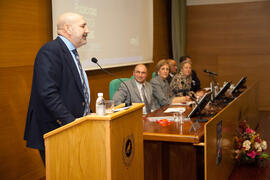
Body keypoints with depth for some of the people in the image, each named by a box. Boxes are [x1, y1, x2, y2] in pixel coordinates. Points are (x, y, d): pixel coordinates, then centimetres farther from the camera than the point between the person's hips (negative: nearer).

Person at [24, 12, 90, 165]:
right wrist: (70, 121, -25)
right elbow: (48, 93, -24)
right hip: (54, 130, -9)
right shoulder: (50, 51, -15)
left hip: (74, 129, 9)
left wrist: (89, 116, 12)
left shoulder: (71, 52, 16)